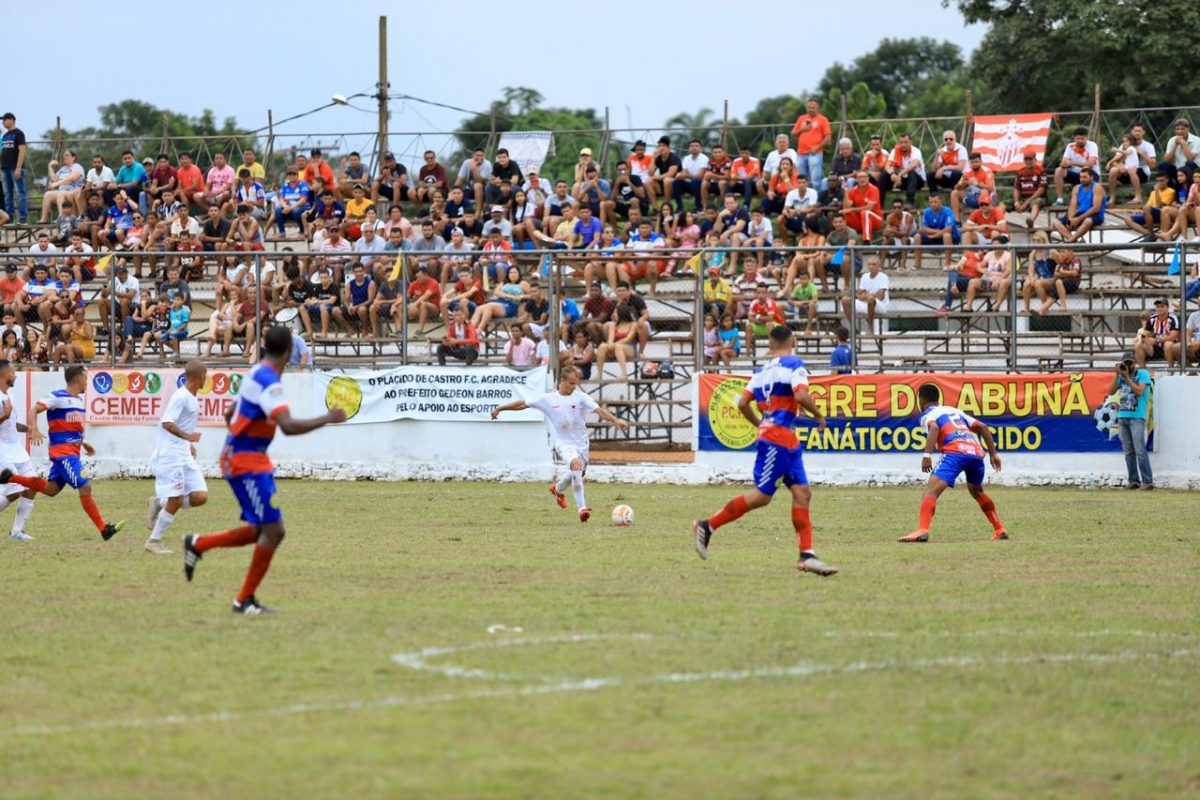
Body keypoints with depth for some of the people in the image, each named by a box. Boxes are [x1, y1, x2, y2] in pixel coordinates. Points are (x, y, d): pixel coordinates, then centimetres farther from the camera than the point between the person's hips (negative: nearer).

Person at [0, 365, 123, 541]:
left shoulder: (79, 400, 15)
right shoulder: (57, 397, -11)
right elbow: (34, 410, -16)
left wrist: (83, 444, 21)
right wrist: (34, 430, -32)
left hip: (72, 451, 9)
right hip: (62, 451, -9)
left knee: (51, 489, 15)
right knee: (85, 487, -13)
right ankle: (104, 529, -13)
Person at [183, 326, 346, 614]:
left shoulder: (258, 375, 11)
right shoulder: (269, 383, -20)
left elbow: (230, 415, 23)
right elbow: (288, 426, -33)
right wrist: (328, 418, -24)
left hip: (238, 458, 10)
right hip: (247, 463, -10)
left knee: (262, 531, 12)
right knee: (273, 530, -8)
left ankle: (198, 544, 17)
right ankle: (245, 600, -2)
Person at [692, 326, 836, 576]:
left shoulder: (763, 370, 15)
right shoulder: (794, 364, -6)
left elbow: (743, 403, 11)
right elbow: (801, 395, -22)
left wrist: (760, 424, 24)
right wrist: (818, 415, -5)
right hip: (778, 437, -8)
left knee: (802, 493, 2)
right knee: (762, 495, -5)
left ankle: (807, 555, -4)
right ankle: (707, 527, 1)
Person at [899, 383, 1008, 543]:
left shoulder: (928, 414, 14)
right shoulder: (954, 411, 33)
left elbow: (934, 428, -10)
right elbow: (983, 427, 27)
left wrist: (927, 455, -19)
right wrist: (993, 453, 27)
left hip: (955, 452, -7)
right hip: (976, 451, 7)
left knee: (932, 490, -15)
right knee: (977, 491, 32)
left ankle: (922, 530, -36)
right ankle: (999, 530, 35)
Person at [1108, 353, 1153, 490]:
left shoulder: (1143, 374, 0)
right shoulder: (1121, 375, 14)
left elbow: (1139, 391, -13)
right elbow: (1111, 391, 7)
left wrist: (1127, 377, -13)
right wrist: (1116, 375, -2)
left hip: (1137, 417, -6)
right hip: (1122, 417, 6)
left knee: (1140, 451, -12)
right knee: (1128, 452, 4)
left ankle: (1148, 481, -12)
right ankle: (1134, 481, 7)